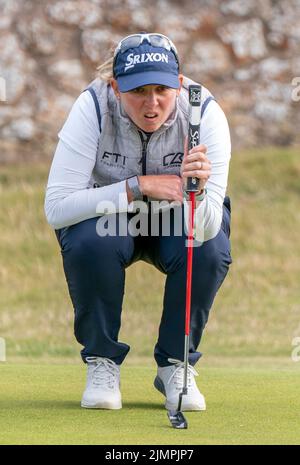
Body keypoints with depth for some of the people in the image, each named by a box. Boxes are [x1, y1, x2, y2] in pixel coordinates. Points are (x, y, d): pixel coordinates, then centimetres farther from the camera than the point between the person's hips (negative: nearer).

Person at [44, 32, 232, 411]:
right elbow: (56, 207, -33)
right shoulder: (92, 107, -28)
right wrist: (138, 187, -36)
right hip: (109, 213, -1)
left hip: (176, 220, 1)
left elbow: (206, 230, -32)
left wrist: (197, 192, -55)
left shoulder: (205, 112, -27)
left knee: (210, 250, -30)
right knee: (91, 242, -34)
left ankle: (176, 365, -6)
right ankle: (102, 361, -10)